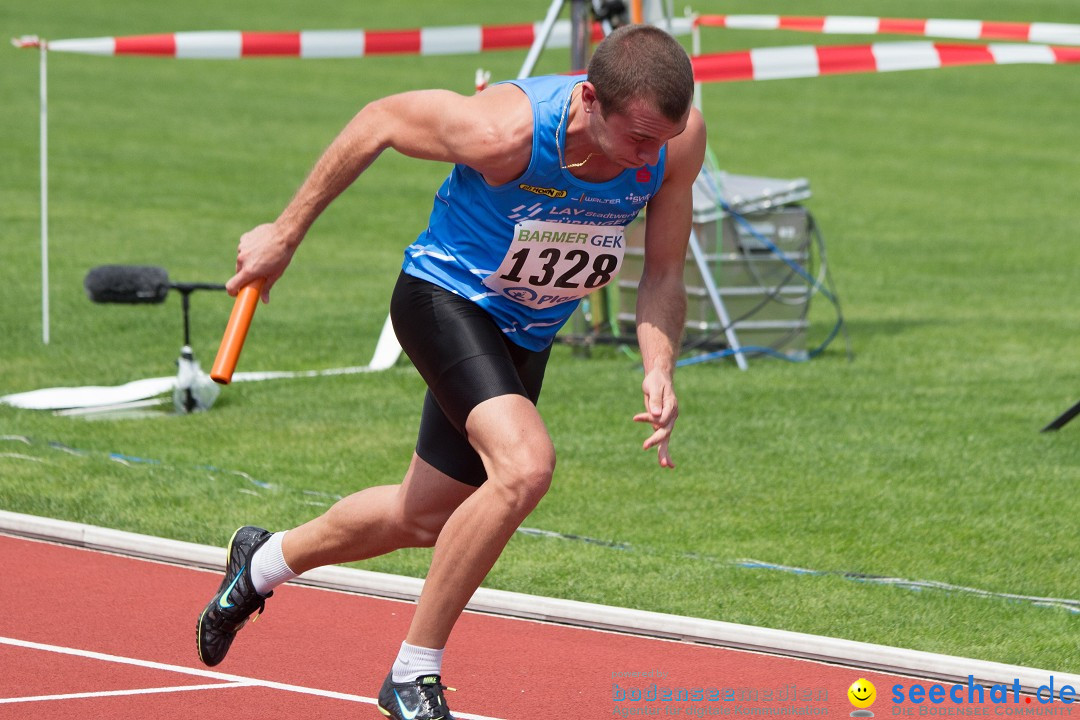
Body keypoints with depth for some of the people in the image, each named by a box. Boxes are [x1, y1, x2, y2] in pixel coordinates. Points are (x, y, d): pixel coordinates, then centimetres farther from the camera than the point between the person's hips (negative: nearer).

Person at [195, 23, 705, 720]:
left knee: (424, 518, 19)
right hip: (447, 296, -6)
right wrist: (285, 235, -8)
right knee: (526, 464, -31)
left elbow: (664, 274, -7)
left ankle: (264, 561, 49)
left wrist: (659, 370, -27)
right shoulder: (505, 131, -35)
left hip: (526, 334, 6)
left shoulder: (680, 137, -21)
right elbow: (379, 121, -16)